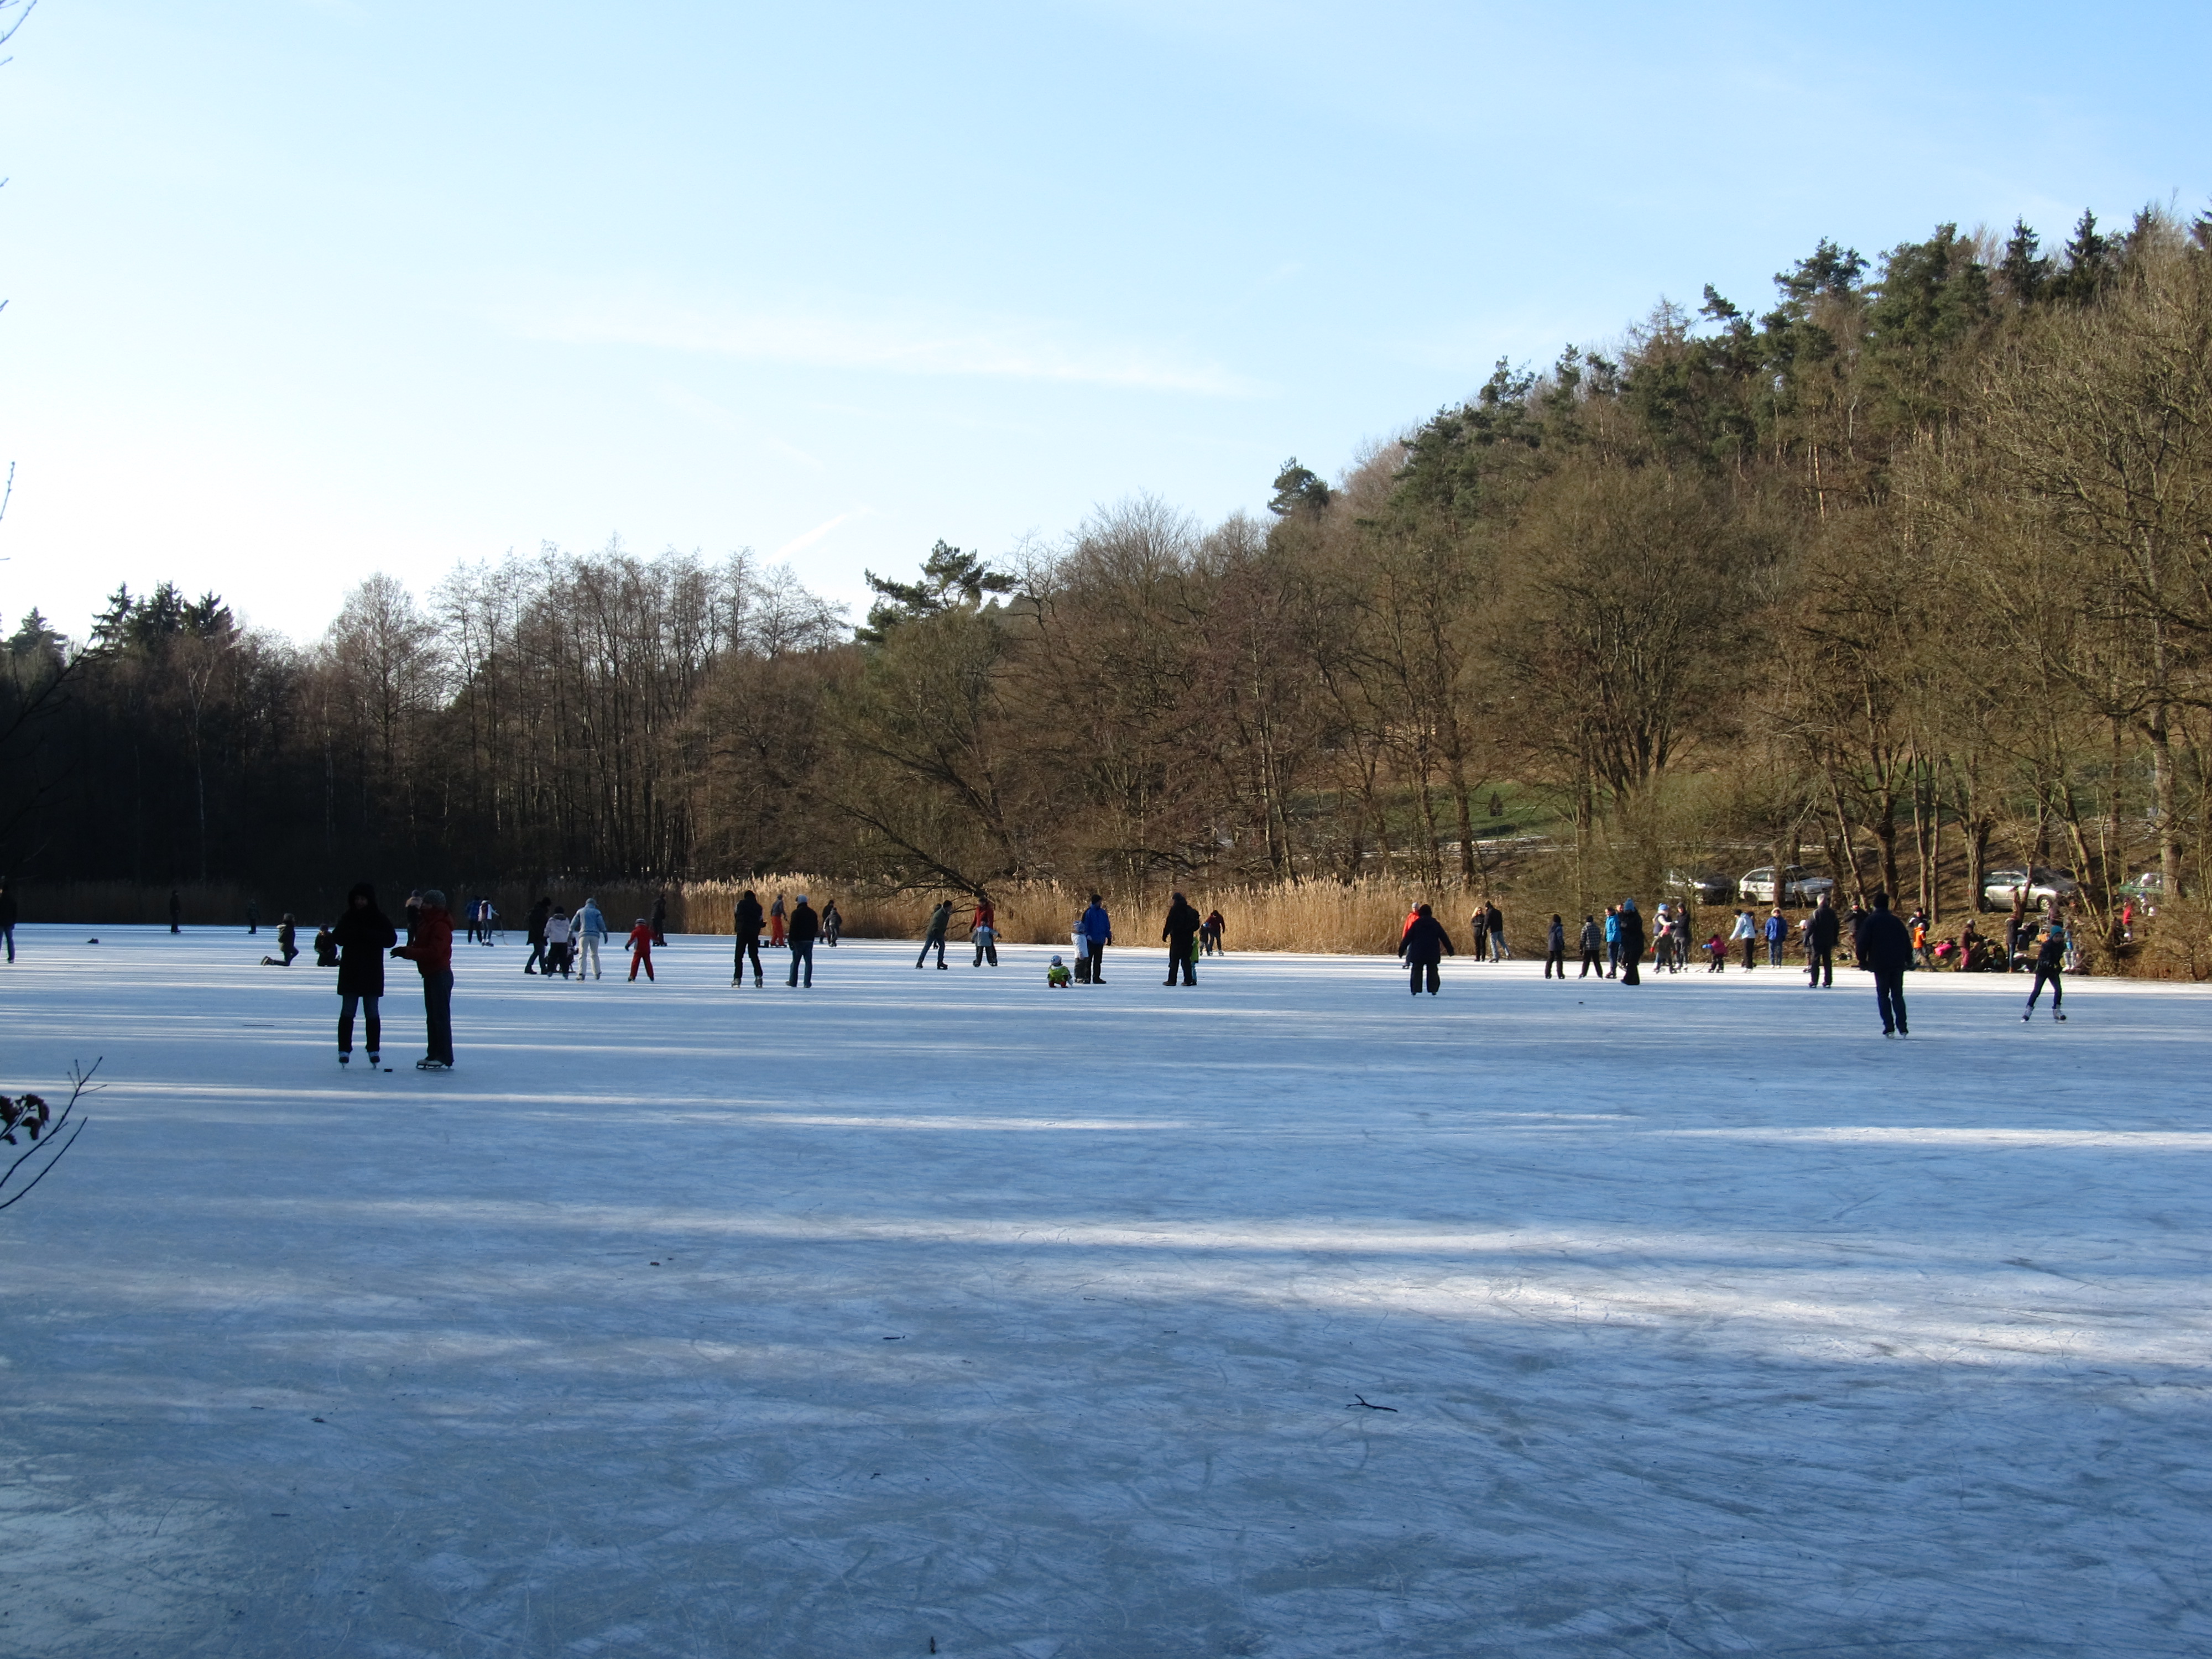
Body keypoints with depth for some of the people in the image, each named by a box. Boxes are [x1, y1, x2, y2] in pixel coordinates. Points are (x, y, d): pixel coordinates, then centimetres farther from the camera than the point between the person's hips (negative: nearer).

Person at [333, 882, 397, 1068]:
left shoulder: (378, 918, 0)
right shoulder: (348, 918, 4)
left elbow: (391, 939, -9)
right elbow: (338, 938, -5)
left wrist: (368, 934, -19)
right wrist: (356, 933, -21)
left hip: (372, 973, -1)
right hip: (350, 972, 1)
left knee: (372, 1013, 4)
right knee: (347, 1012, 0)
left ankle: (374, 1051, 10)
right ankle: (344, 1050, 3)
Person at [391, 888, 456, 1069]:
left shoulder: (441, 926, -18)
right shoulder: (425, 922, 14)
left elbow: (433, 952, -26)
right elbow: (421, 947, 17)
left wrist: (407, 952, -24)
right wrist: (407, 950, -3)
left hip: (440, 975, -10)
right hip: (430, 975, 10)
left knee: (441, 1017, -10)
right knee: (432, 1018, 14)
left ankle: (445, 1060, -10)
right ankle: (434, 1055, 22)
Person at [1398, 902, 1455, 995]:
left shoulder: (1417, 923, -3)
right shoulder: (1435, 924, 3)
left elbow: (1408, 937, -3)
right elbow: (1444, 937, 7)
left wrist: (1402, 949, 2)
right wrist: (1450, 949, 14)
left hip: (1418, 952, -1)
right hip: (1432, 952, 1)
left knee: (1417, 970, 4)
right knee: (1432, 971, 10)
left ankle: (1416, 989, -4)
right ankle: (1433, 989, 6)